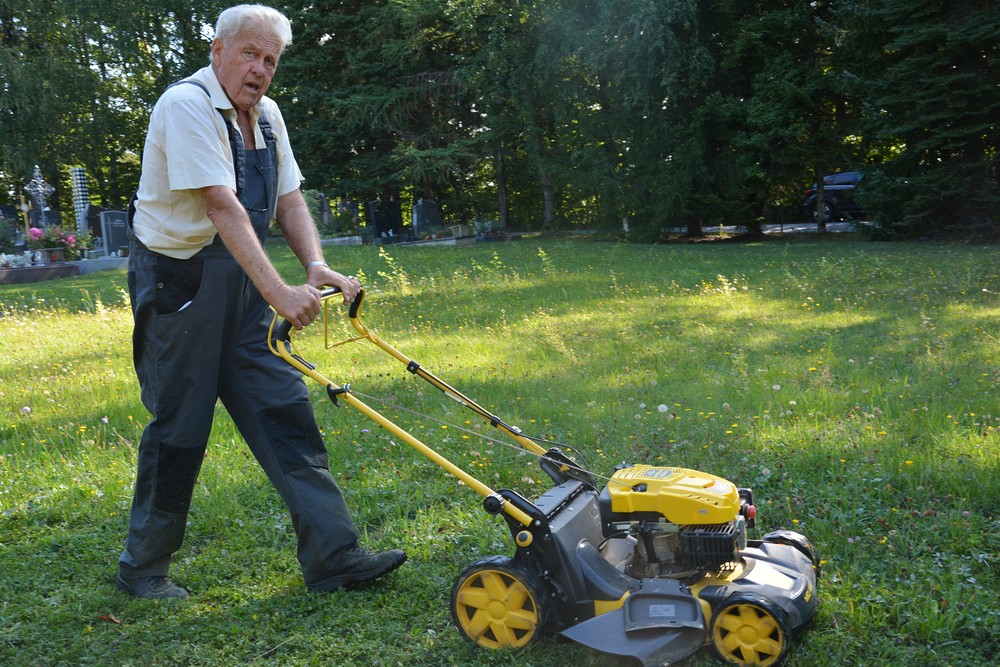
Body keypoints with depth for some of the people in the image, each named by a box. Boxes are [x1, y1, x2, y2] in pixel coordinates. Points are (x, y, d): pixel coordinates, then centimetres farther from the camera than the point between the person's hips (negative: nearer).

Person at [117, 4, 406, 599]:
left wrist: (317, 266, -11)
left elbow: (289, 199, 7)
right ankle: (143, 569, 19)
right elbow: (224, 208, -25)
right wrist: (279, 292, -31)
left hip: (240, 283, 8)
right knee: (180, 426, -1)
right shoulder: (188, 105, -15)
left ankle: (333, 555, 5)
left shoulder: (265, 115, 11)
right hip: (179, 281, -7)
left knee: (285, 410, 2)